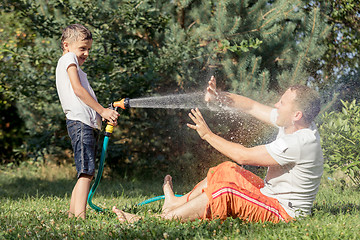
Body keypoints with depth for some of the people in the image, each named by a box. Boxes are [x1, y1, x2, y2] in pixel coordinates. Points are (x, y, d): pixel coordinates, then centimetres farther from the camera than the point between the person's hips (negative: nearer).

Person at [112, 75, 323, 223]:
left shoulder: (300, 143, -29)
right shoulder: (294, 124, 1)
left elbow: (244, 156, -25)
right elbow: (252, 107, 12)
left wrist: (208, 135, -15)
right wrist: (219, 96, -2)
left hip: (284, 212, -10)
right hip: (273, 196, 10)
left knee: (225, 192, -22)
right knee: (226, 171, 11)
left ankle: (165, 219, -14)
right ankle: (177, 203, 23)